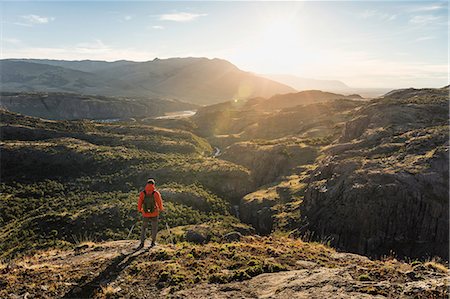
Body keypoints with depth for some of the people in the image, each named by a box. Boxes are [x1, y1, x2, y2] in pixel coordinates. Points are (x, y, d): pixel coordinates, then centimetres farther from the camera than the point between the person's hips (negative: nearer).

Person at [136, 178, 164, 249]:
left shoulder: (142, 193, -12)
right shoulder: (156, 193, -17)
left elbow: (139, 203, -3)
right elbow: (160, 203, -6)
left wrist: (140, 210, 17)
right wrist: (161, 209, 13)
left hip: (145, 214, 1)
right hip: (154, 214, -1)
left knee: (144, 227, 17)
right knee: (154, 227, 18)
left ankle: (142, 243, 14)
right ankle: (153, 242, 27)